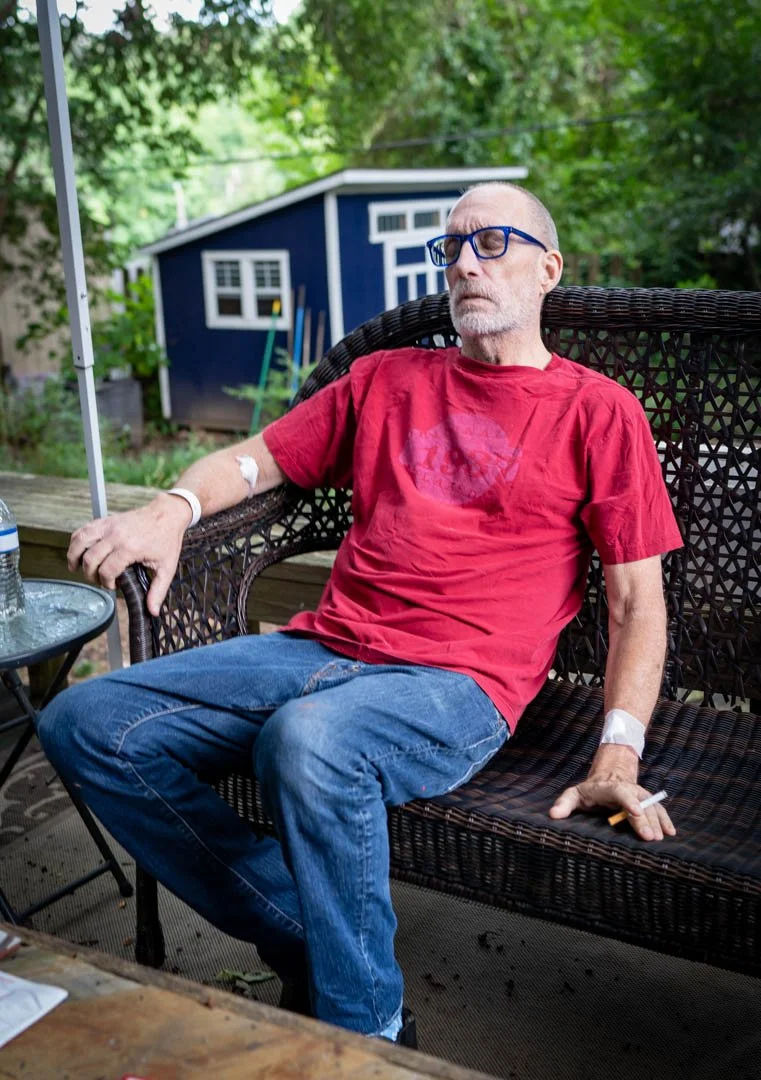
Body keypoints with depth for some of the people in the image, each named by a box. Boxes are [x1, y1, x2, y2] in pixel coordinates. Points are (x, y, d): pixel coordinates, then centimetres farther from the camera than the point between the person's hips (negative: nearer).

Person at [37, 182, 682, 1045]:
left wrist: (618, 755, -10)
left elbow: (637, 598, 3)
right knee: (83, 724, -8)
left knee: (307, 742, -39)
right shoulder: (387, 380, 20)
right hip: (325, 647, 6)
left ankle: (363, 1023, -14)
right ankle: (298, 939, -1)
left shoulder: (597, 410, 7)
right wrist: (171, 510, 0)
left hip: (458, 682, -6)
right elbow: (253, 459, 22)